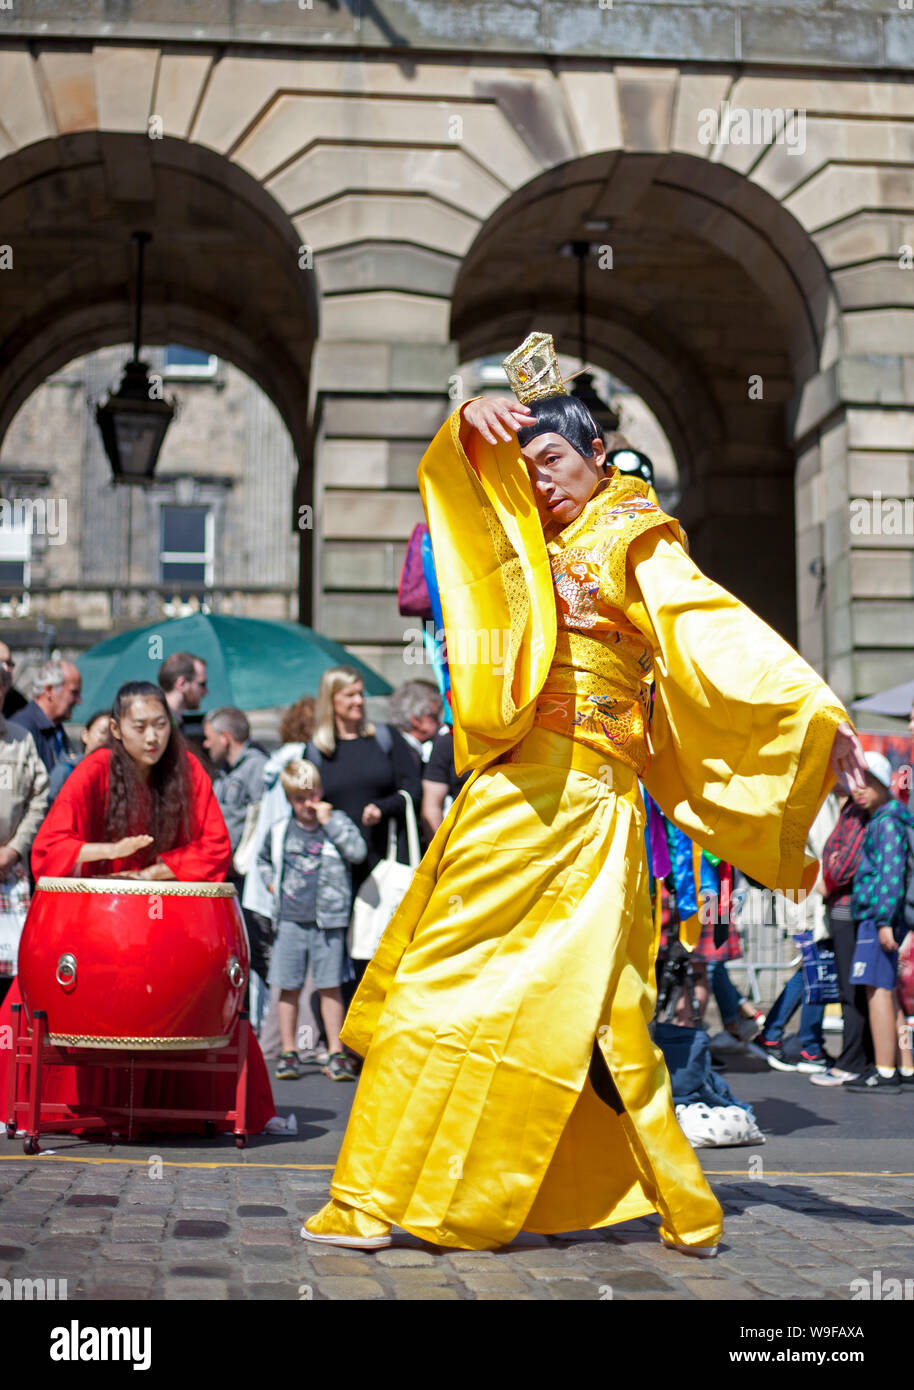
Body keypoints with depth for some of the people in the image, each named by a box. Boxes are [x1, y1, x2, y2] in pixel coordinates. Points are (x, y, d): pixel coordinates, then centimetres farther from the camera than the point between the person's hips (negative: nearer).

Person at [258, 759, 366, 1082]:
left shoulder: (337, 822, 2)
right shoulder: (280, 829, 8)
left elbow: (358, 852, -14)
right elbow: (263, 859, 27)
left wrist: (328, 822, -14)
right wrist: (271, 883, 10)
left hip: (328, 920, -2)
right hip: (290, 919, 2)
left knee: (330, 987, 1)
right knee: (289, 988, 4)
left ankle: (336, 1054, 7)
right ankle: (288, 1054, 13)